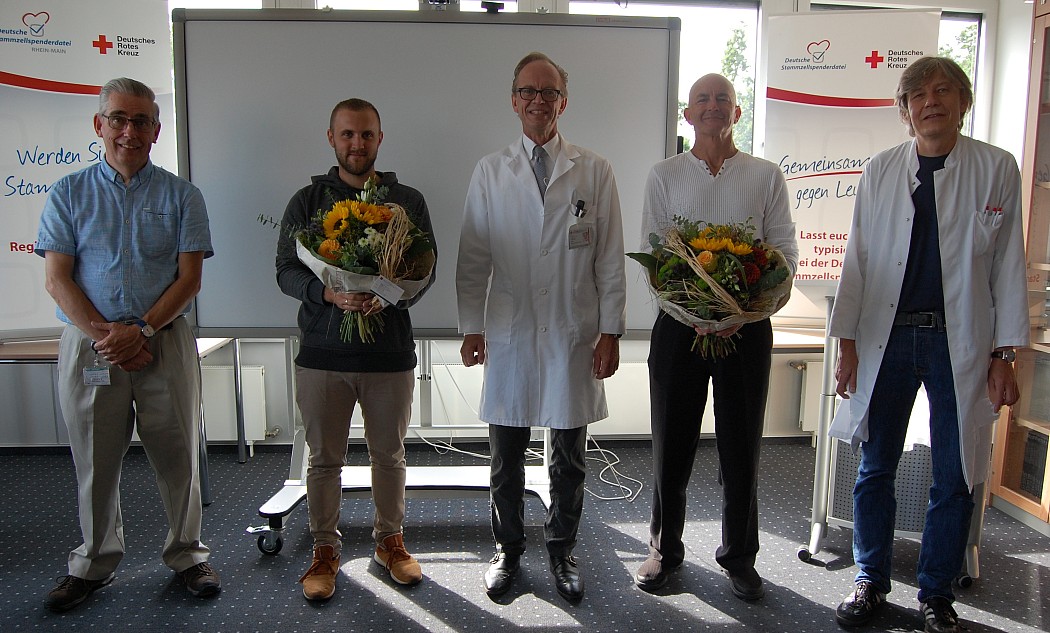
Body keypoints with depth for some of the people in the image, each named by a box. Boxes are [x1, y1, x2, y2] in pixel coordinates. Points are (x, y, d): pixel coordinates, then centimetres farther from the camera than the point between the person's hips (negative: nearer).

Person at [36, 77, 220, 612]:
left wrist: (142, 330, -13)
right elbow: (57, 279, 1)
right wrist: (105, 336, -11)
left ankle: (187, 554, 23)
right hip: (88, 343, 1)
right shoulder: (69, 194, 8)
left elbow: (190, 277, -1)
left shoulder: (181, 196, 6)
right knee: (94, 461, 10)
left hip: (165, 342, 0)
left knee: (178, 455, 5)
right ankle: (94, 563, 28)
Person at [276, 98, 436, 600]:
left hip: (390, 351, 0)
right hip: (322, 352, 0)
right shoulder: (308, 200, 5)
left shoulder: (408, 201, 5)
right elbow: (286, 271, 1)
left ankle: (390, 541, 32)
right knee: (324, 458, 10)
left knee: (389, 455, 12)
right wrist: (329, 294, -18)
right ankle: (325, 549, 27)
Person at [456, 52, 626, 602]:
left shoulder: (595, 171, 3)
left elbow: (610, 258, 2)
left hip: (574, 338, 0)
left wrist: (610, 330, -2)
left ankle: (561, 551, 31)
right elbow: (473, 256, 5)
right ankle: (507, 550, 30)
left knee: (569, 459, 12)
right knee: (506, 458, 11)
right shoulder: (490, 171, 5)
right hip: (509, 336, 1)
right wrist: (471, 326, -1)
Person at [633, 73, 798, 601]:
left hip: (748, 326, 0)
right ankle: (664, 549, 25)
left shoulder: (766, 176, 6)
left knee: (740, 448, 8)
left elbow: (786, 253, 2)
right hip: (678, 325, 0)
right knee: (672, 445, 7)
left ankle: (739, 556, 25)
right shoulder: (664, 175, 7)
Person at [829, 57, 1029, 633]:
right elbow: (857, 259, 6)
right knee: (875, 468, 9)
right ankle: (871, 582, 27)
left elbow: (1008, 264, 2)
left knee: (954, 477, 7)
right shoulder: (880, 170, 5)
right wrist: (847, 343, 2)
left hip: (960, 342, -1)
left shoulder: (997, 169, 2)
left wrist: (1004, 354, -2)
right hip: (886, 337, 1)